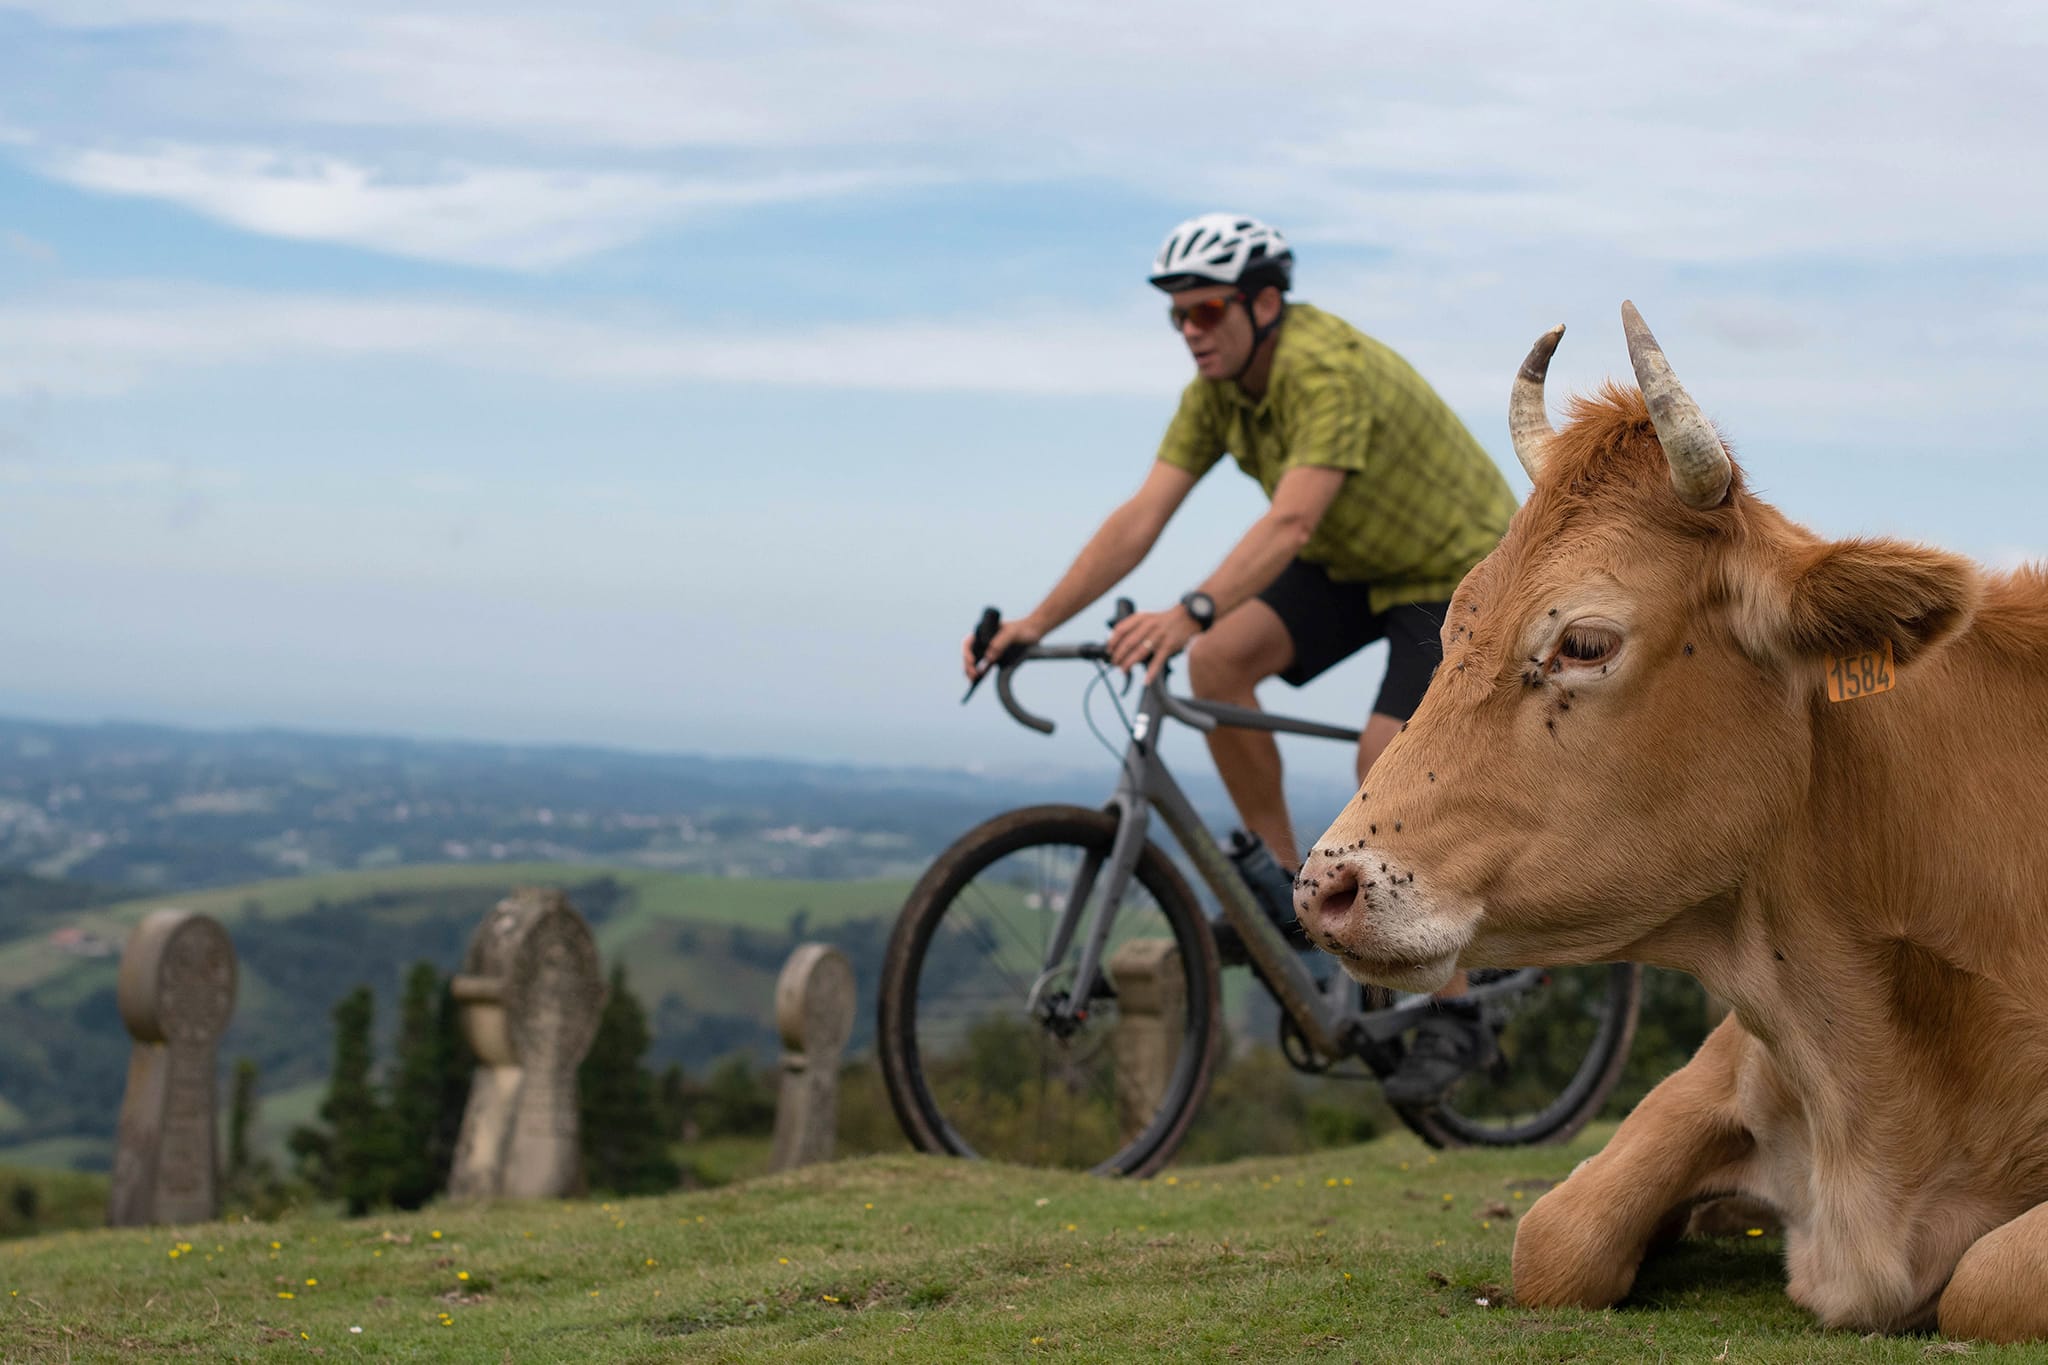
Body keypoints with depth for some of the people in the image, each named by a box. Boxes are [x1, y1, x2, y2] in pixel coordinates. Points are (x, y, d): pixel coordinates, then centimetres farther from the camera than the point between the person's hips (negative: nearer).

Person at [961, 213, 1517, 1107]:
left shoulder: (1329, 371, -33)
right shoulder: (1218, 387, -8)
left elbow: (1291, 522, -46)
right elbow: (1142, 515, -13)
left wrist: (1189, 613, -60)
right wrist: (1039, 621, -23)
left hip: (1459, 570, -7)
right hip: (1355, 563, 8)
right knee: (1220, 661, -16)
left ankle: (1453, 1018, -9)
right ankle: (1283, 881, -1)